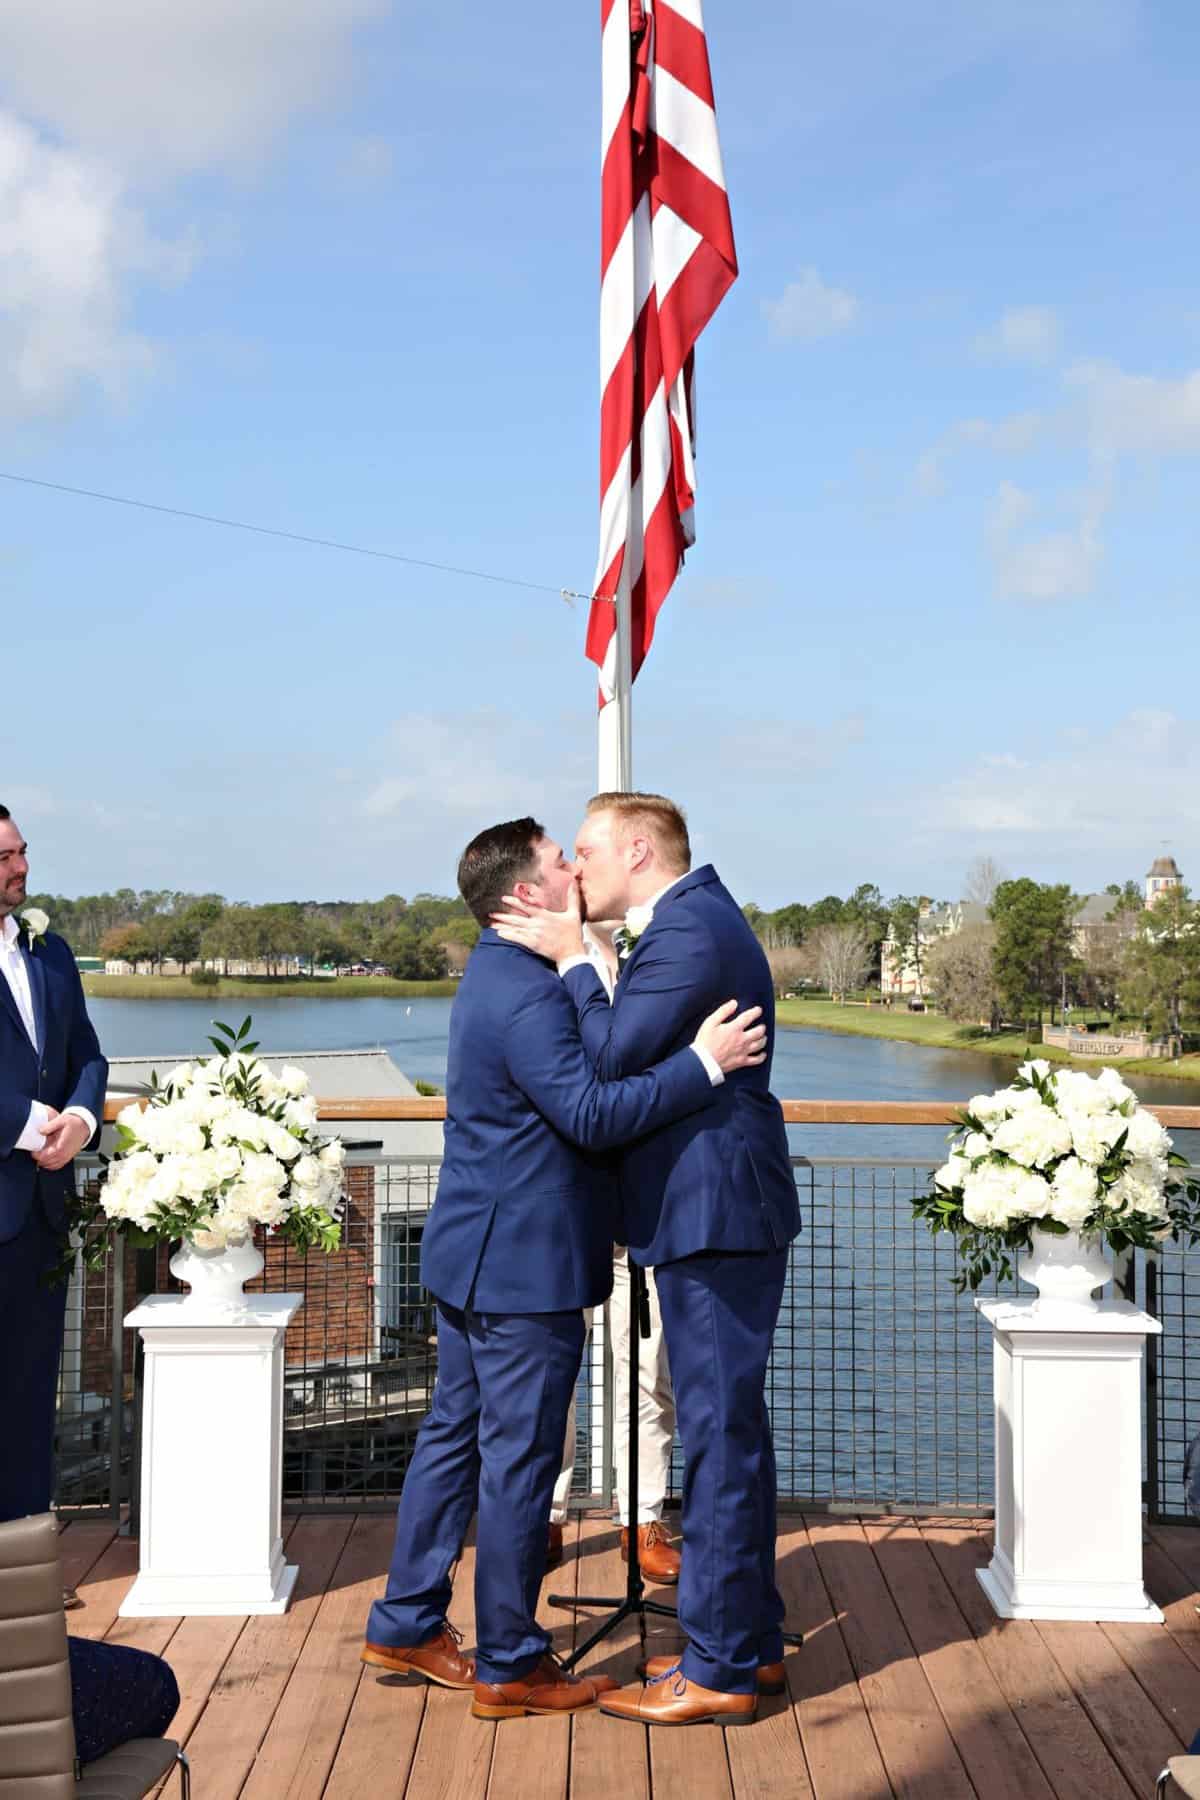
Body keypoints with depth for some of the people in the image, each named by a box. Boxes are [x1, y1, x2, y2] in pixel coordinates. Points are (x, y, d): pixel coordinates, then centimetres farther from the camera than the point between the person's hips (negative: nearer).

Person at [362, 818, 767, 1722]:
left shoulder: (503, 974, 12)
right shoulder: (527, 996, -21)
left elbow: (576, 1085, 17)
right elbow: (592, 1113, -29)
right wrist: (703, 1064, -27)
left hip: (475, 1258, 11)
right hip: (524, 1269, -11)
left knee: (456, 1435, 17)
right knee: (518, 1462, 0)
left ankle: (406, 1624, 27)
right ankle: (510, 1665, 11)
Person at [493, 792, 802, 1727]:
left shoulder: (688, 929, -16)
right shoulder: (701, 918, 17)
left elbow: (612, 1057, -21)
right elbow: (635, 1055, 15)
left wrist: (573, 959, -10)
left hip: (716, 1217, -11)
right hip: (723, 1211, 11)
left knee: (719, 1433, -4)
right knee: (732, 1427, 16)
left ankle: (719, 1669, 4)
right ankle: (751, 1638, 27)